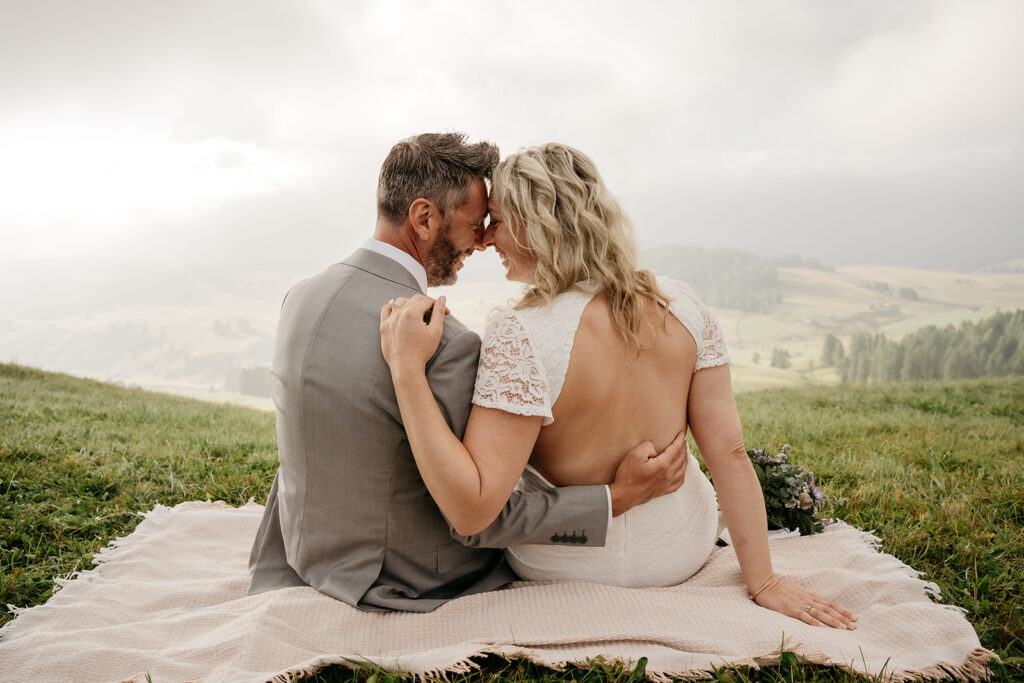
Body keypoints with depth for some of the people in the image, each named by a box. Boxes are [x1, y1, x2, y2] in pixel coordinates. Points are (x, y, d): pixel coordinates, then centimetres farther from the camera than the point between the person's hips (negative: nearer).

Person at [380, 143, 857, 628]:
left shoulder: (521, 338, -32)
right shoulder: (680, 307, -15)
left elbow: (471, 510, -34)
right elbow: (729, 453, -13)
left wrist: (407, 368, -35)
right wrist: (763, 582, -6)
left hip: (571, 573, -3)